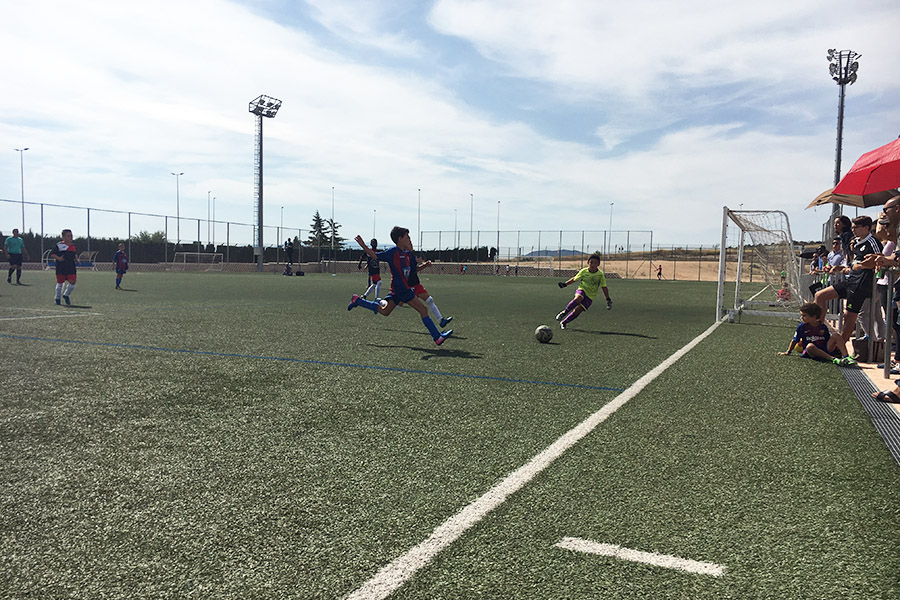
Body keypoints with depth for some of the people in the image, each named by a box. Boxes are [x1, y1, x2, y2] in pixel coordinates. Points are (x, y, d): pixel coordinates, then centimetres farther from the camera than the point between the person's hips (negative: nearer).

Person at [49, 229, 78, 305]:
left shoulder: (73, 246, 13)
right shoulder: (59, 245, -3)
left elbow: (75, 253, 29)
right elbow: (52, 254, -4)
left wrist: (76, 257, 8)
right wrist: (58, 258, -19)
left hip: (71, 268, 4)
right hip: (61, 268, -4)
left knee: (72, 282, -5)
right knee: (60, 283, 4)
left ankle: (66, 295, 19)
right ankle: (57, 298, 21)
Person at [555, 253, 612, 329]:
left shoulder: (600, 275, -6)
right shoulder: (583, 271, -2)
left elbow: (604, 287, 1)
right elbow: (574, 279, 13)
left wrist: (608, 300, -3)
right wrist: (565, 284, 6)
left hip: (590, 296, 0)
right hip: (582, 289, 0)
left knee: (578, 310, -13)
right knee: (578, 298, -36)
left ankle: (563, 322, 2)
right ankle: (564, 312, -21)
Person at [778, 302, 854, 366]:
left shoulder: (823, 327, 7)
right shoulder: (802, 327, 2)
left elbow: (829, 341, 14)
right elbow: (794, 340, 10)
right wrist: (788, 352, 12)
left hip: (825, 350, 3)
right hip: (811, 353, -3)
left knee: (836, 335, -14)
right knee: (810, 346, -38)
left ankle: (846, 357, -30)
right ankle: (833, 359, -45)